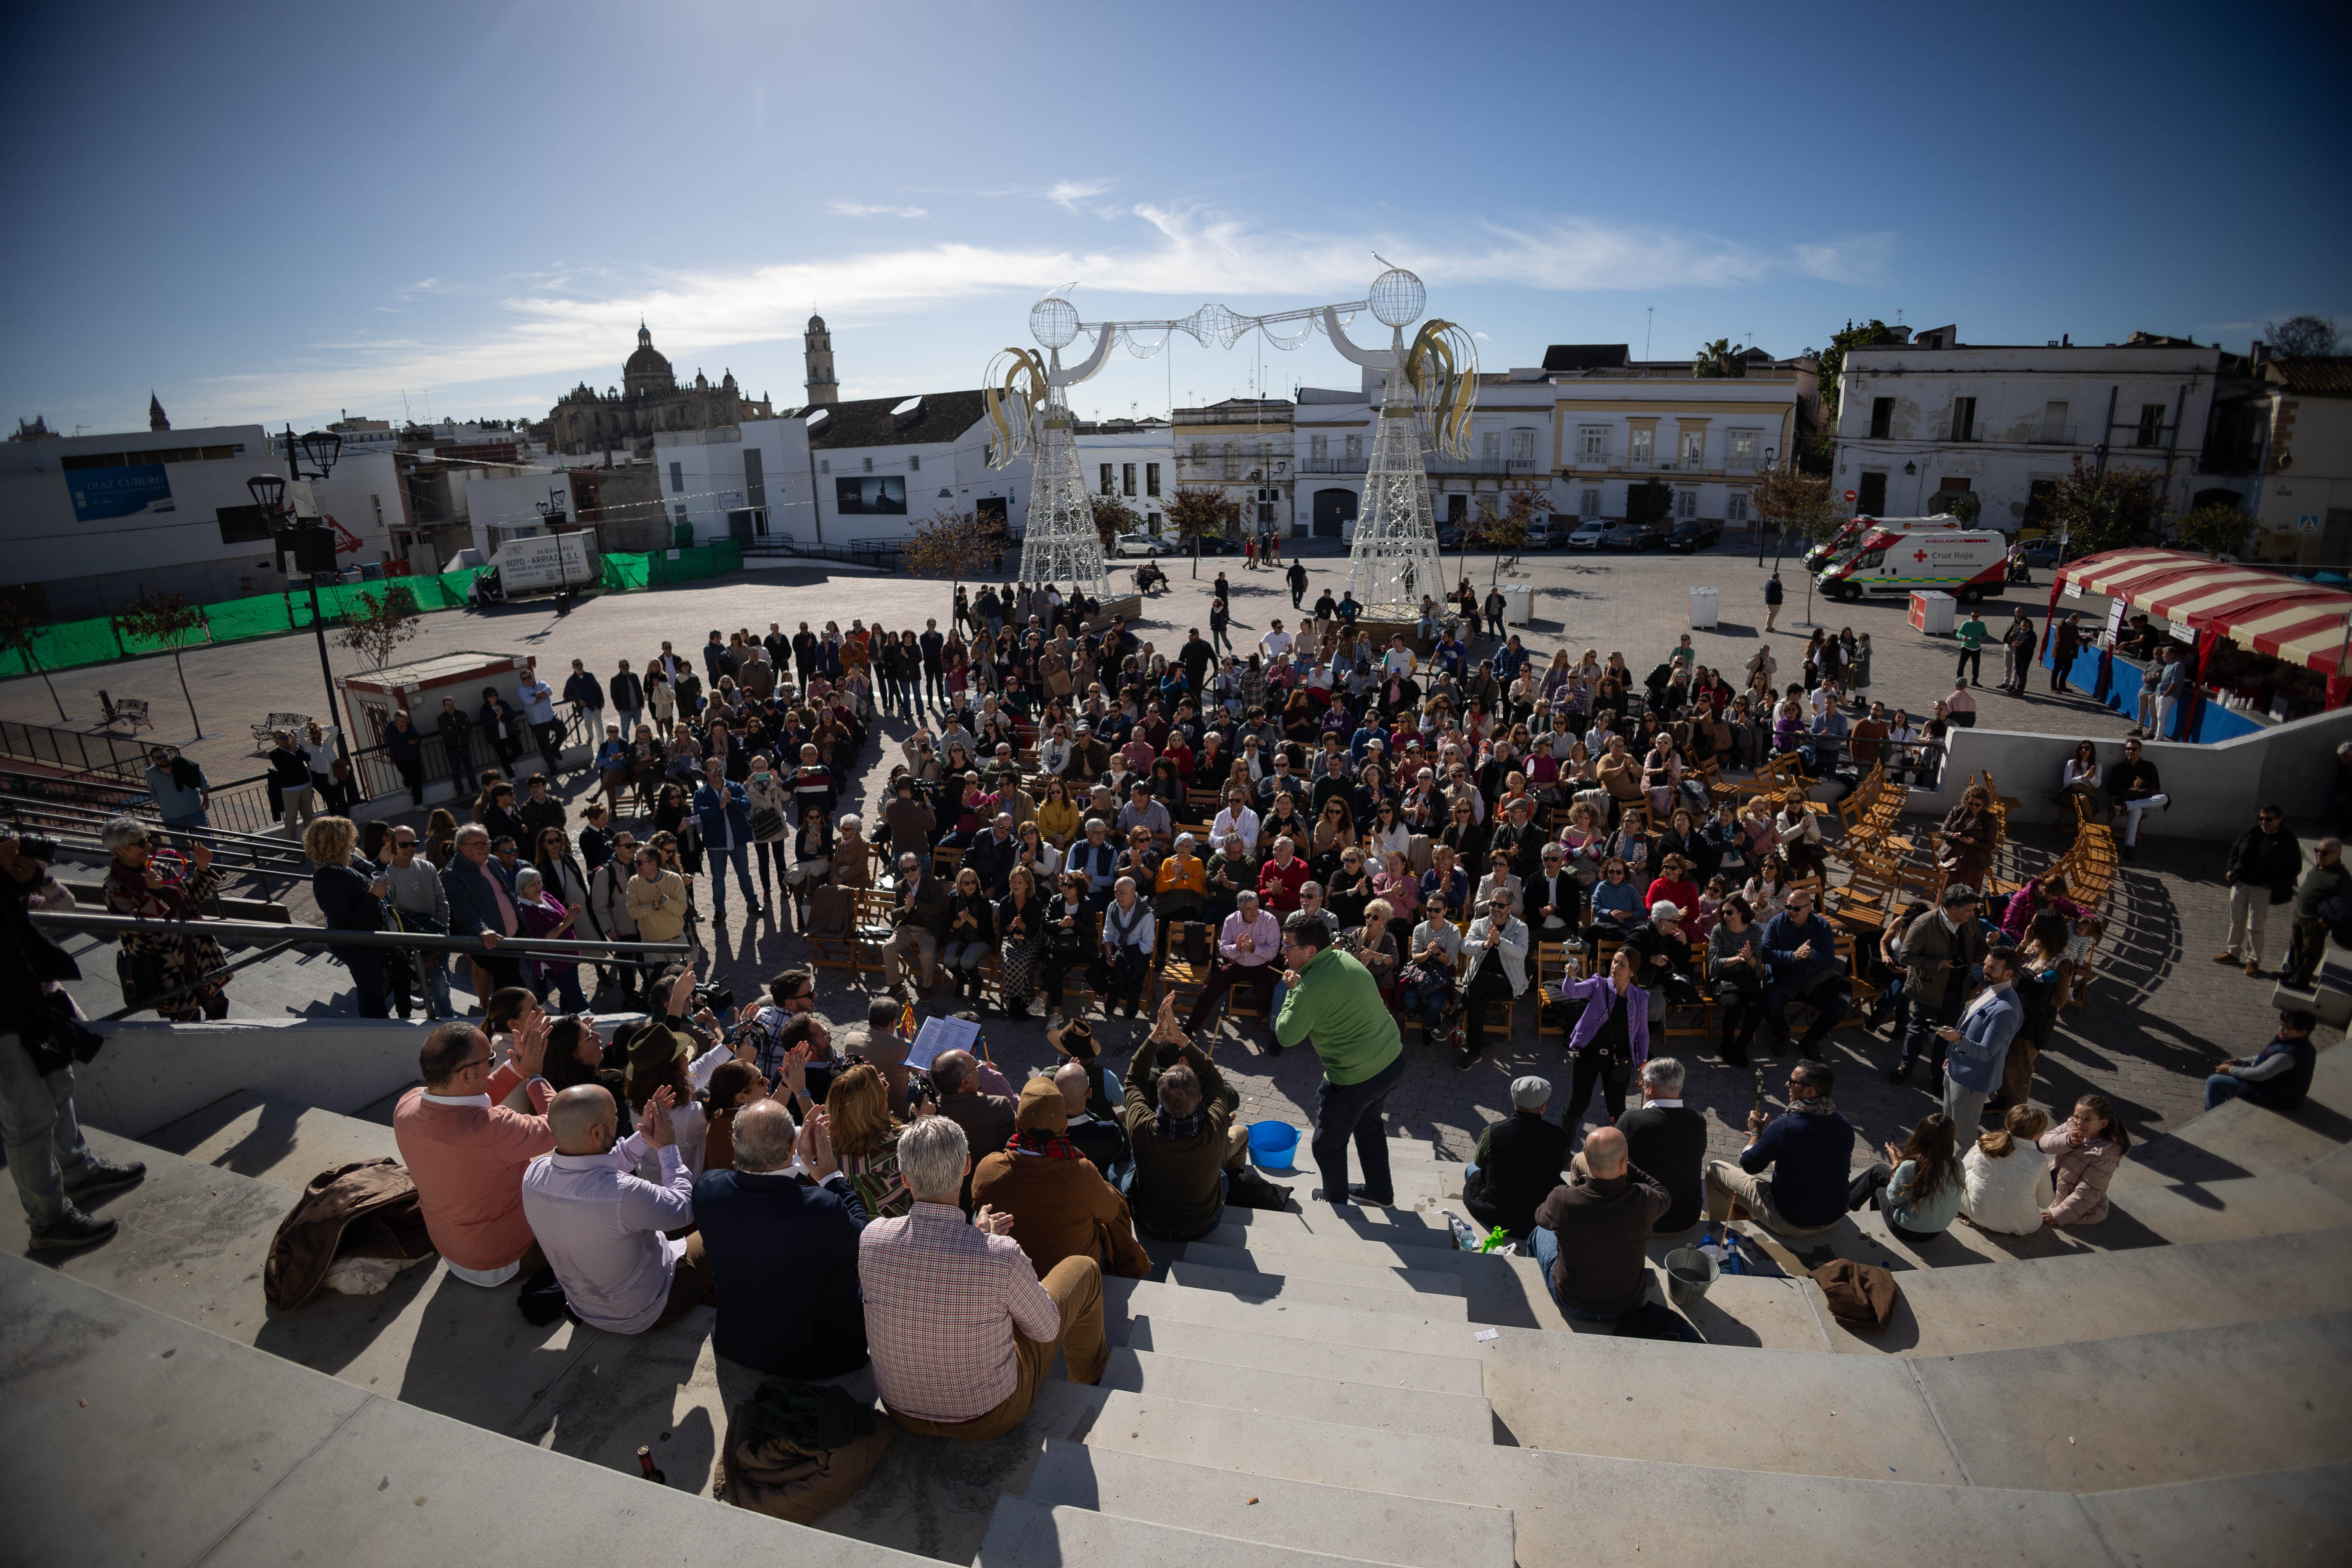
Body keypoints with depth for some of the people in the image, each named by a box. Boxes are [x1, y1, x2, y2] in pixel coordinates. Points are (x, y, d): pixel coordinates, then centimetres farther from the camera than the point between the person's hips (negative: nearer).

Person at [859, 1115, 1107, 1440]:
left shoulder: (869, 1239, -21)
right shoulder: (1003, 1255, -33)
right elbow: (1047, 1330, -12)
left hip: (901, 1413, 4)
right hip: (988, 1417, -4)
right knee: (1083, 1268, 14)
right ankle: (1087, 1373, 45)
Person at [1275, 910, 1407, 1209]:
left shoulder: (1310, 988, -26)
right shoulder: (1346, 958, 1)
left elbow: (1286, 1035, -14)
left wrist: (1292, 992, -6)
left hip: (1357, 1077, -9)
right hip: (1393, 1059, 9)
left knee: (1328, 1145, 14)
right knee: (1369, 1124, 32)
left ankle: (1337, 1203, 34)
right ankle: (1380, 1191, 48)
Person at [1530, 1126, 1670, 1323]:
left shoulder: (1563, 1200, -31)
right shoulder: (1644, 1201, -28)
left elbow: (1541, 1218, -4)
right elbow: (1665, 1197, -1)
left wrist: (1578, 1183, 2)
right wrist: (1628, 1168, 0)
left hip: (1573, 1307, -1)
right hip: (1628, 1305, 2)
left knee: (1542, 1232, 27)